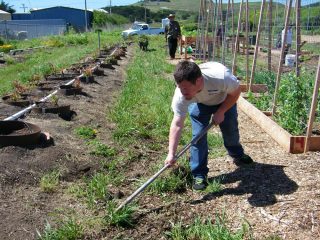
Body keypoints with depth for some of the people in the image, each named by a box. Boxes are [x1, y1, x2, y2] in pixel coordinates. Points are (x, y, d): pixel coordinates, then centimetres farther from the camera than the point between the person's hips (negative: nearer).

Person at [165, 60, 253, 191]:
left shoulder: (221, 77, -46)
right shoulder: (181, 95, -40)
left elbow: (236, 92, -23)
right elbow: (177, 125, -38)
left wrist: (220, 112, -25)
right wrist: (171, 153, -44)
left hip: (225, 100, 0)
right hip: (199, 103, 0)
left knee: (231, 130, 10)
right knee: (198, 135, -12)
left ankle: (238, 155, 43)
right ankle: (199, 175, 2)